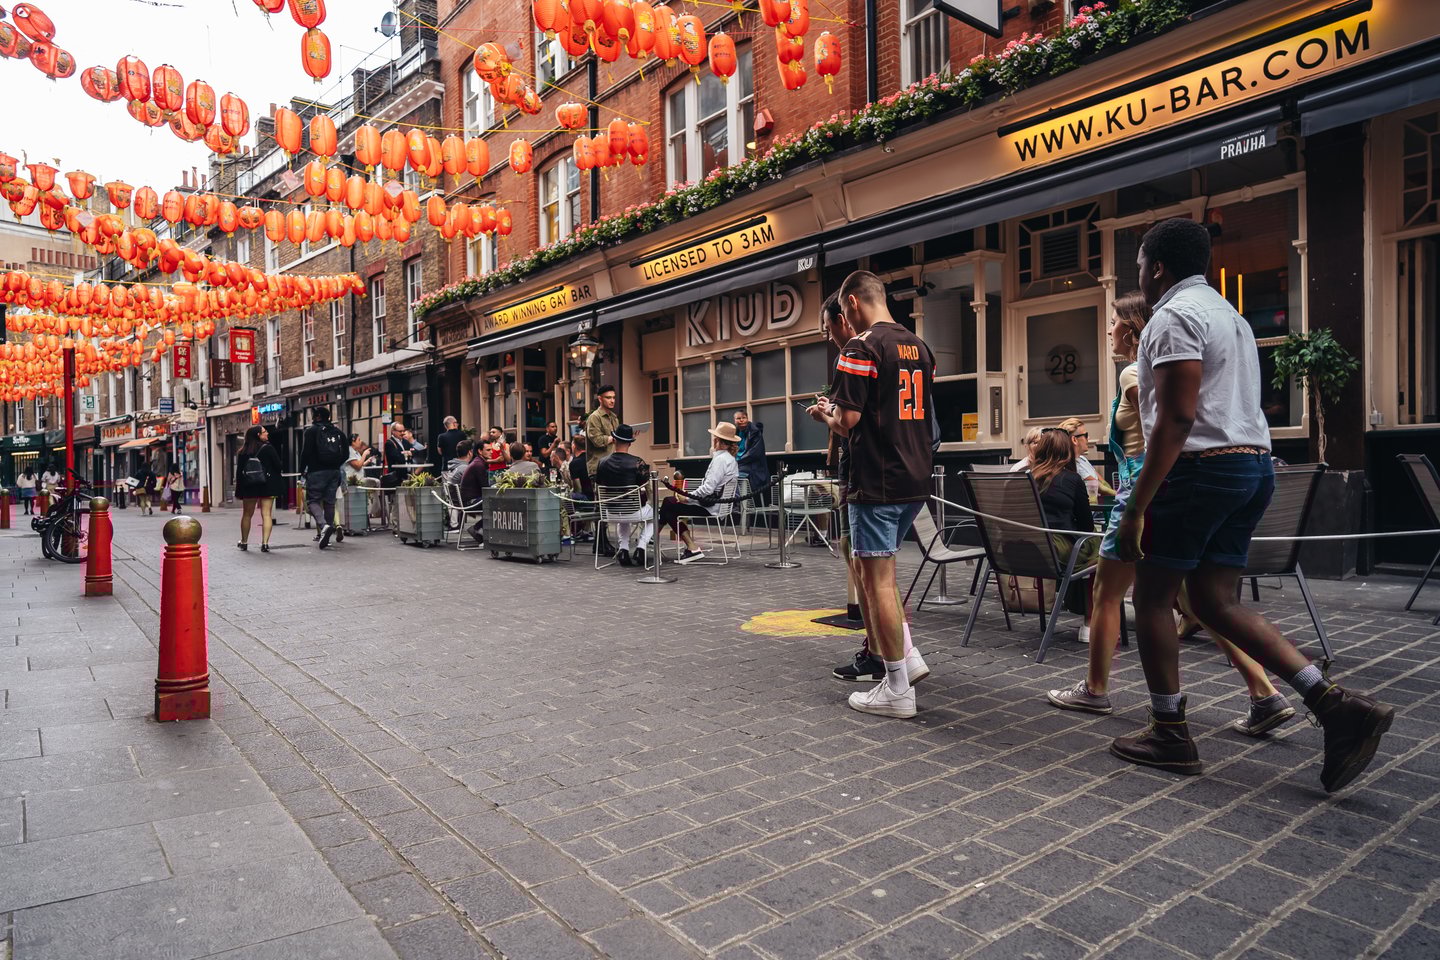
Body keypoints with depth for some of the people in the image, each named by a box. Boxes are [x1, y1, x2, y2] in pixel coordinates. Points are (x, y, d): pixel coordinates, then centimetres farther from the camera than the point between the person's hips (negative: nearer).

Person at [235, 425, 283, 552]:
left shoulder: (242, 452, 3)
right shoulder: (268, 448, -7)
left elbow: (239, 471, 5)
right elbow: (277, 466, -6)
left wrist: (238, 491, 9)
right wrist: (278, 484, 9)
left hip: (248, 487, 3)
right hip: (267, 486, -3)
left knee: (247, 514, 16)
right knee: (267, 514, -4)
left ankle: (244, 542, 24)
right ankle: (265, 543, -12)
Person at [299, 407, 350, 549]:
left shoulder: (311, 430, -2)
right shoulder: (337, 431, 12)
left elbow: (306, 452, -9)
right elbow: (346, 453, 10)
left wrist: (302, 469, 2)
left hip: (317, 472, -5)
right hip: (334, 472, 5)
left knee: (312, 500, -1)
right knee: (329, 501, 11)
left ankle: (324, 525, -23)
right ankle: (331, 527, 11)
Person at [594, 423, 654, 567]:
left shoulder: (602, 463, -6)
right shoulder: (638, 463, -17)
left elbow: (598, 488, 6)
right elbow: (646, 490, -13)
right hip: (634, 512, -3)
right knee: (652, 515, 30)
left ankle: (623, 550, 21)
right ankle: (640, 547, 13)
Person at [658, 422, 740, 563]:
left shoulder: (721, 459, -18)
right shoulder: (729, 458, 14)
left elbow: (708, 488, -25)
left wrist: (688, 497, -13)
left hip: (711, 508, -10)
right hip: (718, 504, 10)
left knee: (668, 508, -3)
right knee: (669, 501, 13)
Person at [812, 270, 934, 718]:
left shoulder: (861, 347, -12)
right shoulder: (919, 346, 13)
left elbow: (849, 421, -18)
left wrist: (825, 415, 6)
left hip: (877, 482, -8)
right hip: (916, 480, 8)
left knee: (877, 578, 0)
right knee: (870, 566, 22)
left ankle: (897, 689, 8)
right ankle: (907, 655, 22)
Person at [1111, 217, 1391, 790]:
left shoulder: (1173, 316, -10)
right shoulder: (1229, 315, 22)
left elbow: (1177, 417, -19)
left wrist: (1136, 506, -20)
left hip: (1201, 468, -9)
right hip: (1253, 466, 9)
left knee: (1152, 598, 4)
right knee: (1217, 603, 11)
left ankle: (1170, 734, 12)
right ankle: (1336, 705, 3)